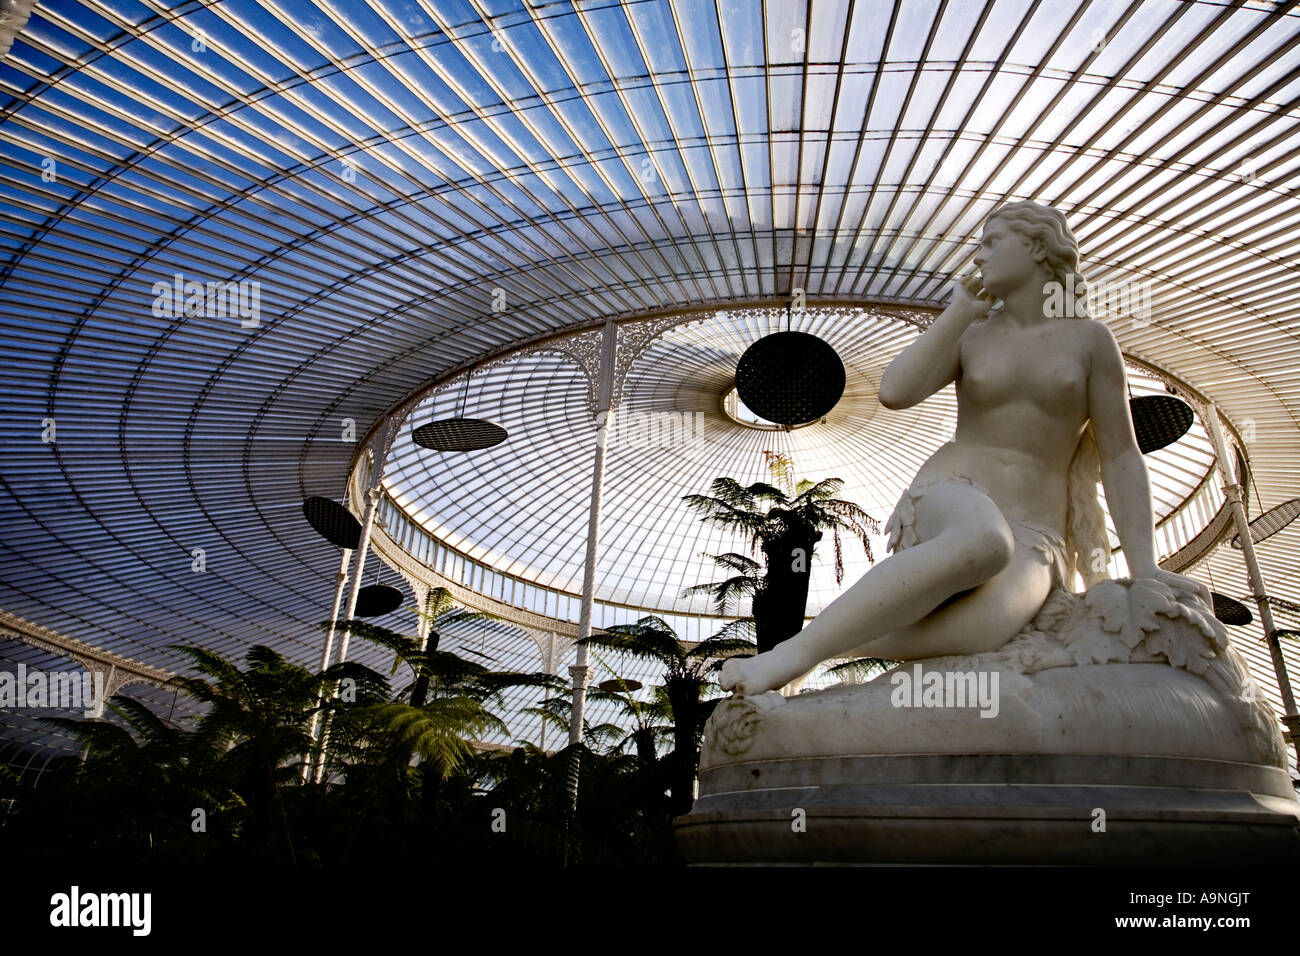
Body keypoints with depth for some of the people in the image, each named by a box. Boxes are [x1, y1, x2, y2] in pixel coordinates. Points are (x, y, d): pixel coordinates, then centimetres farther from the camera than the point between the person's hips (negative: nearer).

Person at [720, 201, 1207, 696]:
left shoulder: (1090, 339, 9)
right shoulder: (970, 337, 12)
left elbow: (1120, 456, 7)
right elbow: (894, 392, -7)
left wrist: (1145, 567, -3)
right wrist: (961, 311, 2)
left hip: (1029, 546, 0)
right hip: (952, 508, 0)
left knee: (980, 627, -41)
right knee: (983, 542, -44)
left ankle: (832, 643, -26)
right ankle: (794, 652, -41)